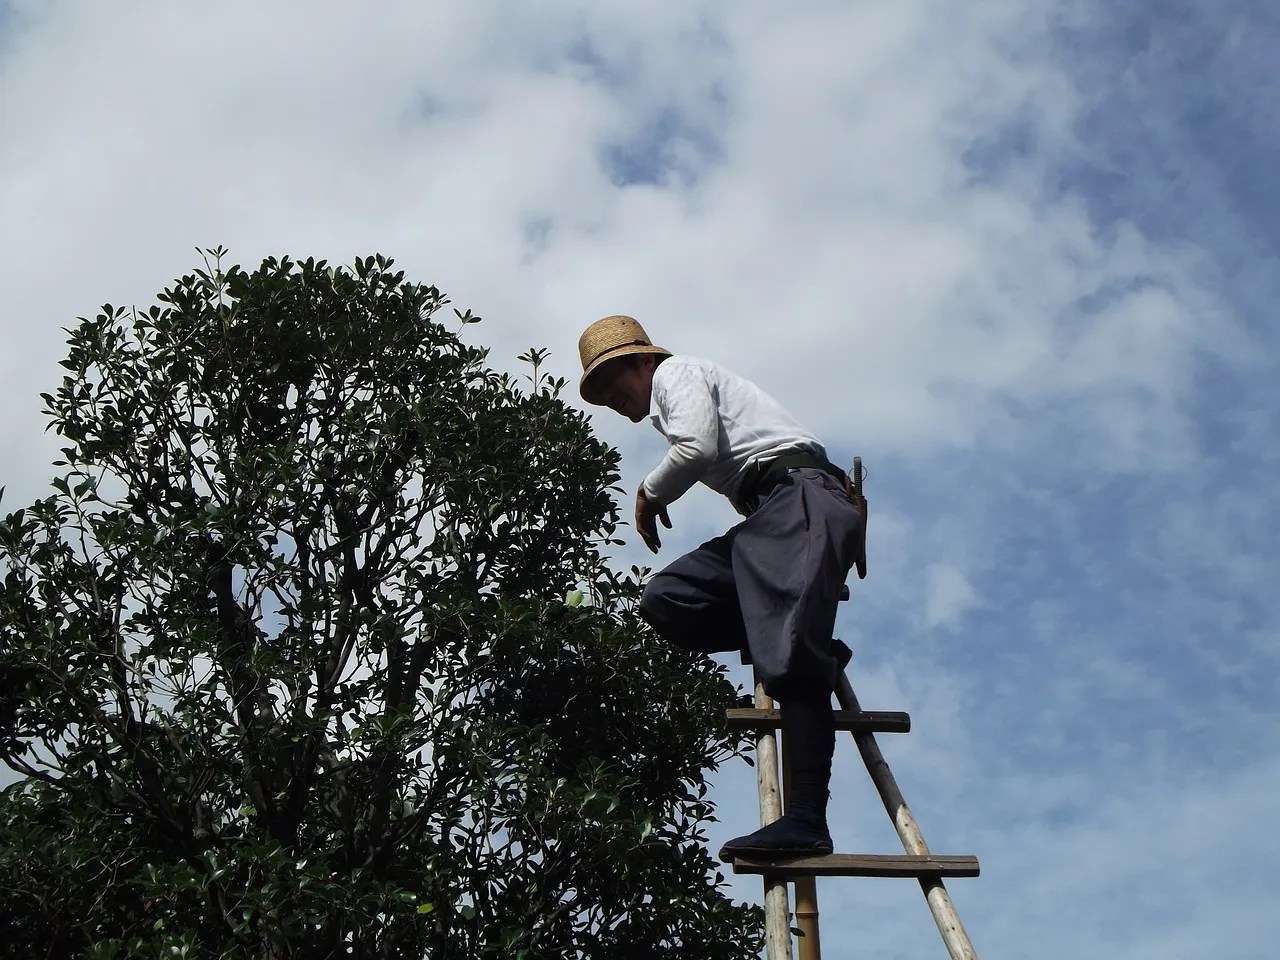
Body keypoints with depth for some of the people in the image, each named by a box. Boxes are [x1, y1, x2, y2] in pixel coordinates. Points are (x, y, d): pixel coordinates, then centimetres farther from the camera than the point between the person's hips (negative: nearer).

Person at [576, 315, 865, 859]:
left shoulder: (676, 372, 7)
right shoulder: (671, 406, 35)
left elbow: (699, 447, -10)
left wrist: (649, 493, 4)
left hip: (799, 496, -10)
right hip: (768, 517, 10)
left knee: (792, 660, -23)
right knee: (666, 601, -3)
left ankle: (807, 819, -34)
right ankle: (814, 652, -6)